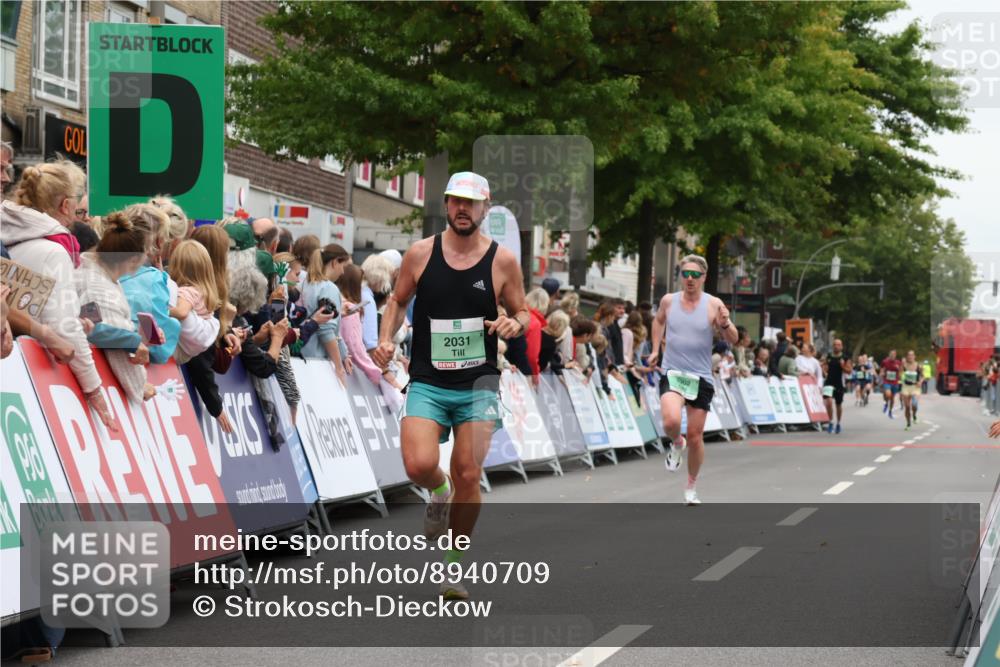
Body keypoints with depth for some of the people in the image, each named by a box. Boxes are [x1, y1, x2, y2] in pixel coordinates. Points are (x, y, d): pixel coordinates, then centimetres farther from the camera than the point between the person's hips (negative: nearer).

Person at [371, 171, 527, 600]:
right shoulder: (420, 254, 0)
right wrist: (385, 339, -3)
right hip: (427, 383, 0)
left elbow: (523, 313, 10)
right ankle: (439, 492, 19)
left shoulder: (503, 260, -1)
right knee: (419, 465, -20)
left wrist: (516, 324, -13)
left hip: (478, 384, 0)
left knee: (468, 476, -4)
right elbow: (398, 301, 14)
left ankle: (454, 563, 15)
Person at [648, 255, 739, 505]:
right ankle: (676, 444, 11)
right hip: (672, 374, 0)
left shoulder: (713, 305, -4)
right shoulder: (668, 301, 2)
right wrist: (655, 349, 16)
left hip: (701, 378, 0)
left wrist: (725, 324, -24)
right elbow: (658, 320, 24)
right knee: (671, 422, -26)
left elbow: (733, 340, -4)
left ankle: (691, 486, 26)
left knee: (695, 437, 5)